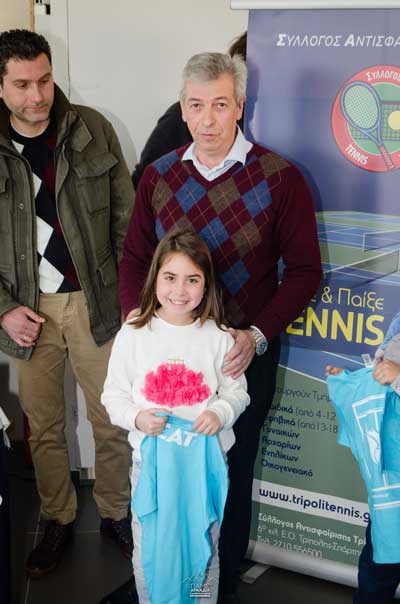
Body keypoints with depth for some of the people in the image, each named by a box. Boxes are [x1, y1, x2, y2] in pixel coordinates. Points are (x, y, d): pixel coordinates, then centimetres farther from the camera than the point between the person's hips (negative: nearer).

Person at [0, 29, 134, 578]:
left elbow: (125, 214, 2)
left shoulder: (91, 129, -3)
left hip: (94, 301, 0)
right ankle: (58, 521, 32)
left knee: (113, 421, 7)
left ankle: (115, 514, 29)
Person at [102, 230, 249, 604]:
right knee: (149, 552, 14)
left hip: (205, 461, 0)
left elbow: (236, 391, 2)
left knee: (203, 552, 17)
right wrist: (136, 417, -19)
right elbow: (114, 394, -1)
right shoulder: (132, 335, -5)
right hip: (151, 460, 0)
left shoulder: (218, 337, -5)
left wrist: (220, 412, -18)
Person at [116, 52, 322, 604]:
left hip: (243, 355, -3)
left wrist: (257, 336, -18)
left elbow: (304, 270, -7)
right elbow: (134, 257, 9)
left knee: (230, 475, 12)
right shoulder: (159, 176, 2)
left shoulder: (279, 178, -10)